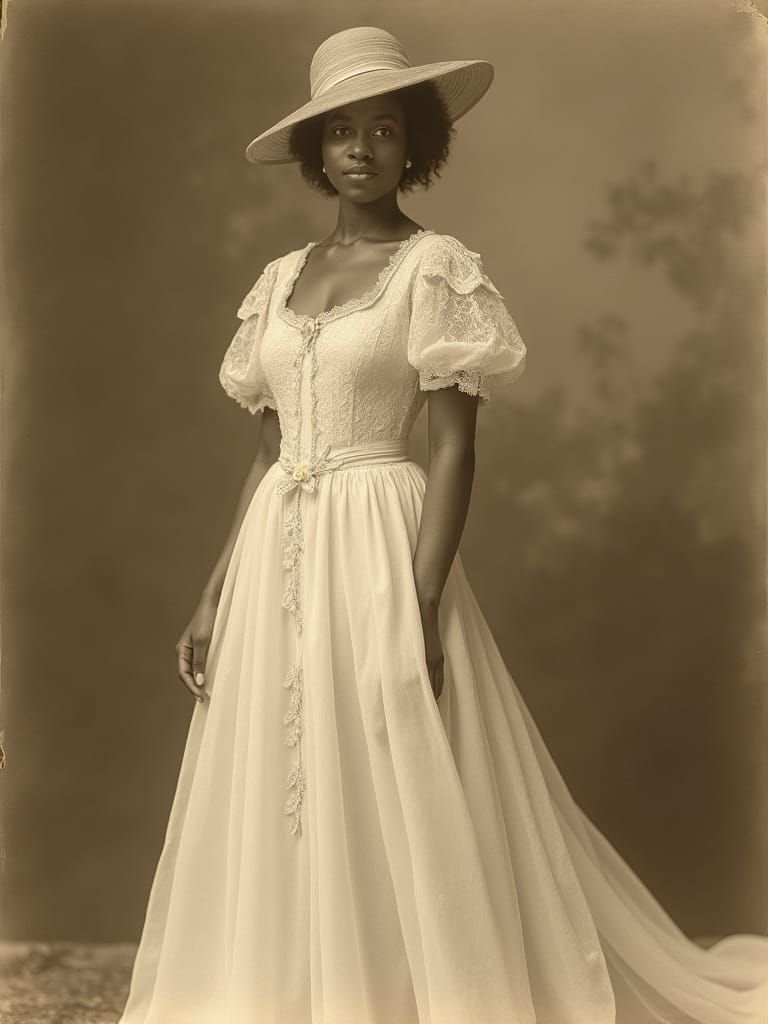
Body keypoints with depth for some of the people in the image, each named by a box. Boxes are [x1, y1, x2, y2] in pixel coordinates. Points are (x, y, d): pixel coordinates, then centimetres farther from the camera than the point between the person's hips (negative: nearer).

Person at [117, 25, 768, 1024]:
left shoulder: (436, 269, -4)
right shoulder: (281, 280, 13)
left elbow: (455, 451, -10)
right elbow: (265, 456, 15)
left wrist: (420, 611, -19)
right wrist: (214, 597, 10)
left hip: (380, 549, -6)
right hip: (276, 562, 6)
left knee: (401, 817, -3)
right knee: (280, 812, 10)